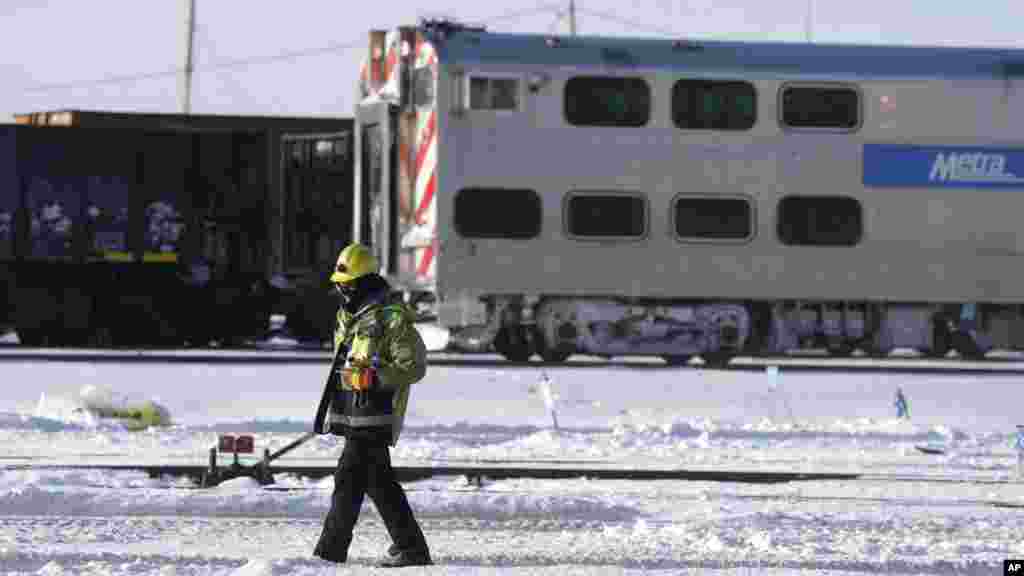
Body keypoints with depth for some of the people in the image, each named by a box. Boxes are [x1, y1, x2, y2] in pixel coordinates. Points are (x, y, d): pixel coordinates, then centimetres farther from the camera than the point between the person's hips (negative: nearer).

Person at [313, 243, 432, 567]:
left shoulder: (392, 318, -12)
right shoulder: (348, 316, 17)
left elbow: (414, 367, -14)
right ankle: (410, 547, 14)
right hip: (353, 415, 9)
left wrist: (374, 377, -25)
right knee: (378, 481, 9)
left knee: (349, 479, -8)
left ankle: (330, 551, -4)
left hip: (374, 415, -9)